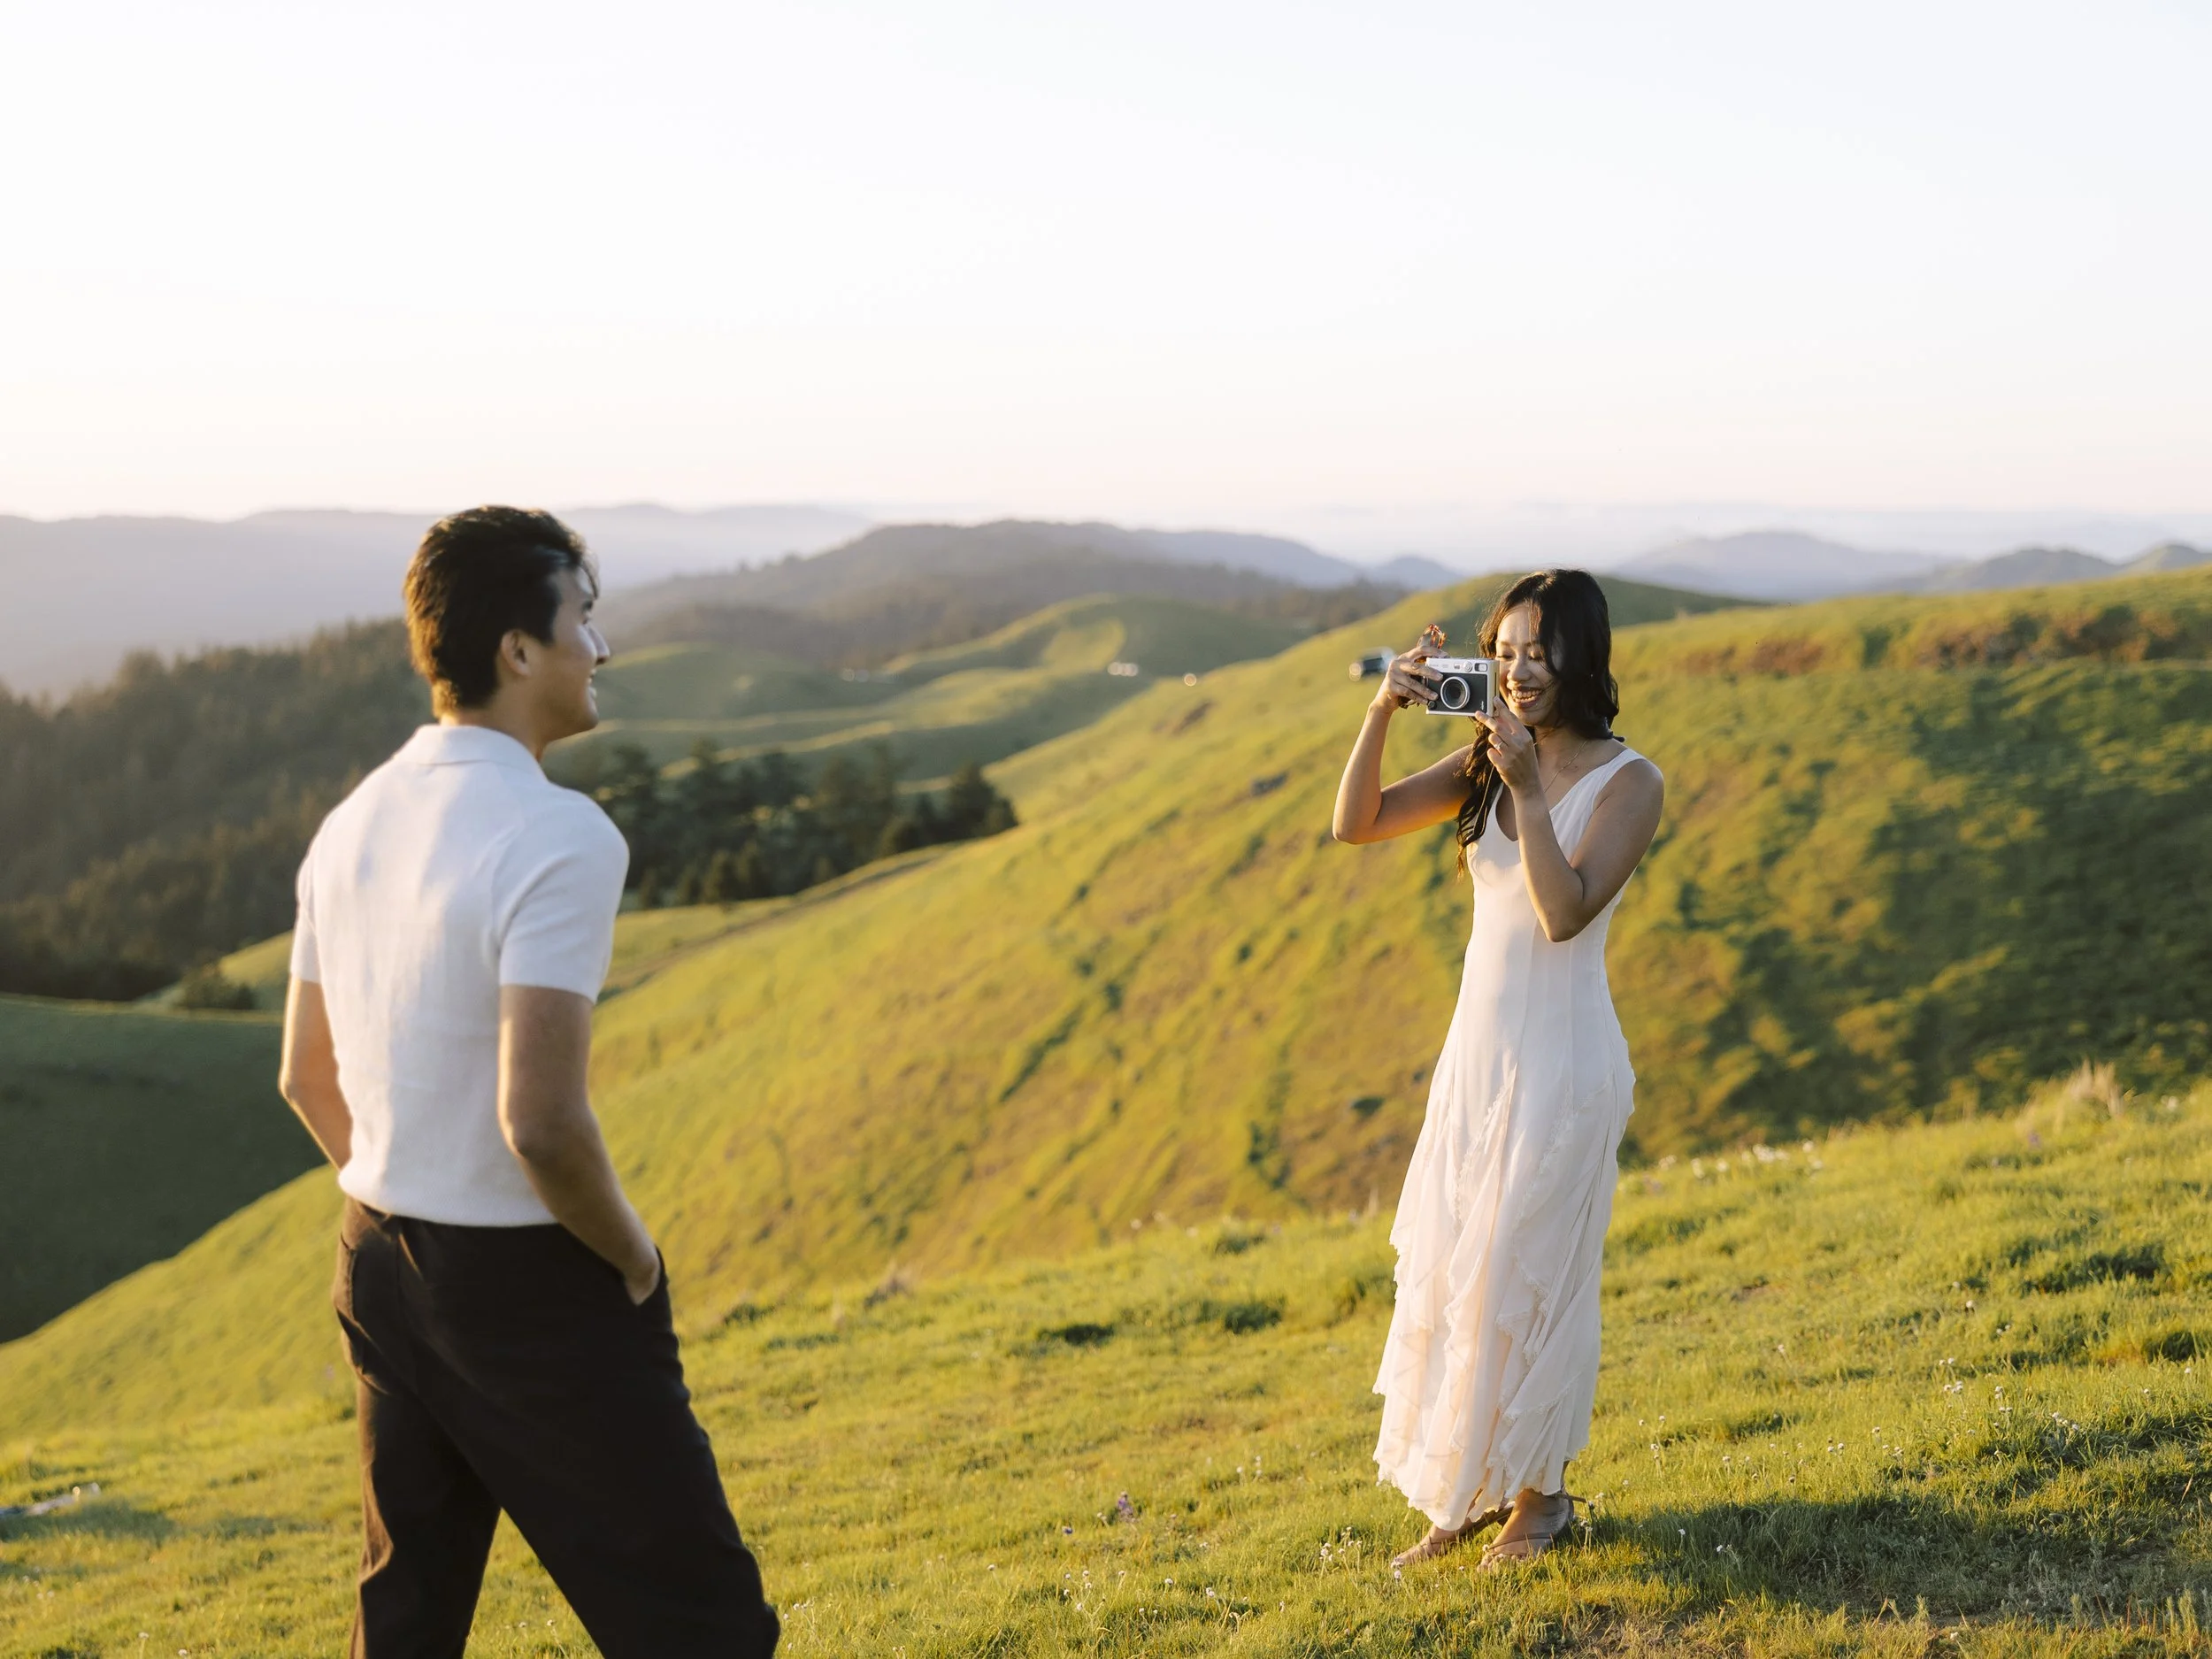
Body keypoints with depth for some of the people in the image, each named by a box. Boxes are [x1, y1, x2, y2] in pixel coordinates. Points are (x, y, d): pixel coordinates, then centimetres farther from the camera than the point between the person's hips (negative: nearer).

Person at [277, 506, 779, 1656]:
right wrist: (632, 1256, -11)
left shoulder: (351, 826, 6)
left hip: (378, 1264, 8)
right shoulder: (560, 839, -21)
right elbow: (541, 1122, -27)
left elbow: (306, 1079, 14)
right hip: (530, 1291, -8)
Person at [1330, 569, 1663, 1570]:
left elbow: (1565, 913, -21)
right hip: (1477, 1046, 6)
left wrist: (1529, 791, -28)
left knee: (1524, 1276, 2)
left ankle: (1538, 1491, 22)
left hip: (1562, 1057, -6)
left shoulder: (1627, 783, -11)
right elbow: (1354, 825, -2)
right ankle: (1467, 1489, 25)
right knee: (1445, 1270, 10)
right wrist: (1382, 713, -15)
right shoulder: (1483, 763, 5)